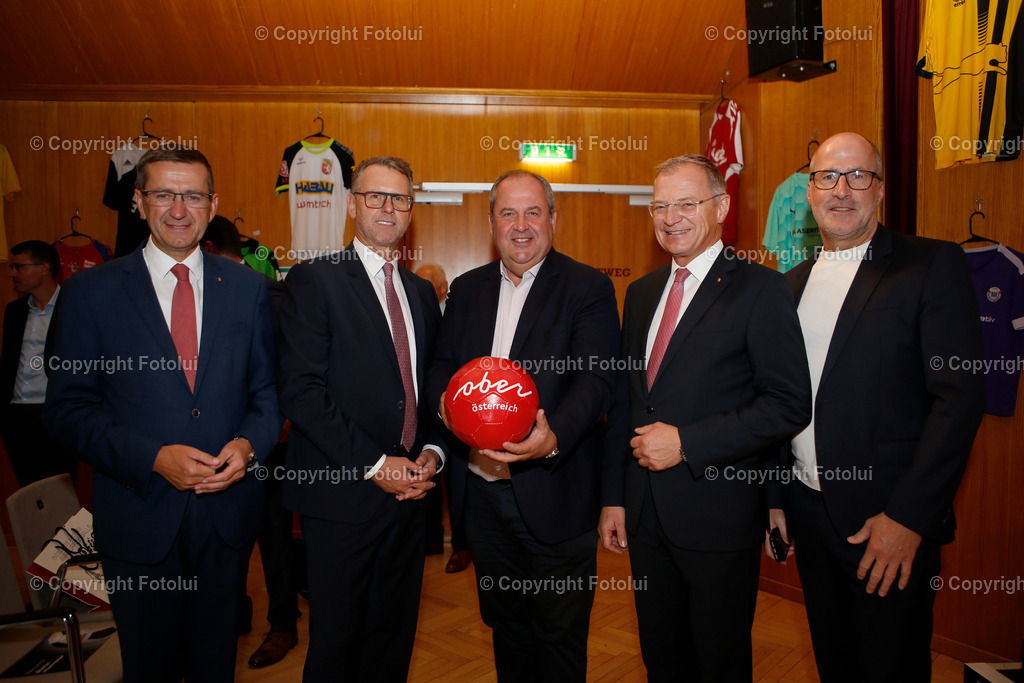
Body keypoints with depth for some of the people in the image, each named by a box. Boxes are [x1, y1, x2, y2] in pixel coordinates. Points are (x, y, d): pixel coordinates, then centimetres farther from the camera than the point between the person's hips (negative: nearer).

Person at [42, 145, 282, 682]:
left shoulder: (248, 288, 1)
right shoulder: (90, 291, -4)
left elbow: (269, 388, 4)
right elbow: (66, 409, -5)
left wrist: (249, 443, -15)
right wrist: (153, 457, -18)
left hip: (228, 510, 2)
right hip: (140, 515, -1)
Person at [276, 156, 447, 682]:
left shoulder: (422, 292, 13)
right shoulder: (313, 281, -6)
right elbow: (300, 391, -14)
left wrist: (433, 451, -2)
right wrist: (374, 464, -16)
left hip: (409, 492, 6)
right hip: (343, 495, -5)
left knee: (394, 636, 17)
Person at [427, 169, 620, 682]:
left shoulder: (589, 288, -6)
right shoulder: (466, 289, 10)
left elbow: (595, 379, -16)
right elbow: (442, 364, 9)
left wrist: (554, 437, -34)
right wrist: (446, 400, -15)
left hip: (554, 498, -4)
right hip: (480, 491, 5)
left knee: (559, 638, 12)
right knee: (505, 624, 23)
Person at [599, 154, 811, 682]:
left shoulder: (760, 289, -9)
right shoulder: (641, 293, 10)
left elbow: (789, 405, -15)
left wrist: (686, 442, -19)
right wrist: (613, 498, 9)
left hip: (718, 516, -5)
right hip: (644, 514, 6)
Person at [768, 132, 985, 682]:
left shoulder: (932, 265, -8)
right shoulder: (792, 282, 9)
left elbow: (961, 395, -14)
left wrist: (909, 517, -18)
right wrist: (773, 497, 7)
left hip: (890, 521, -5)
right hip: (808, 512, 5)